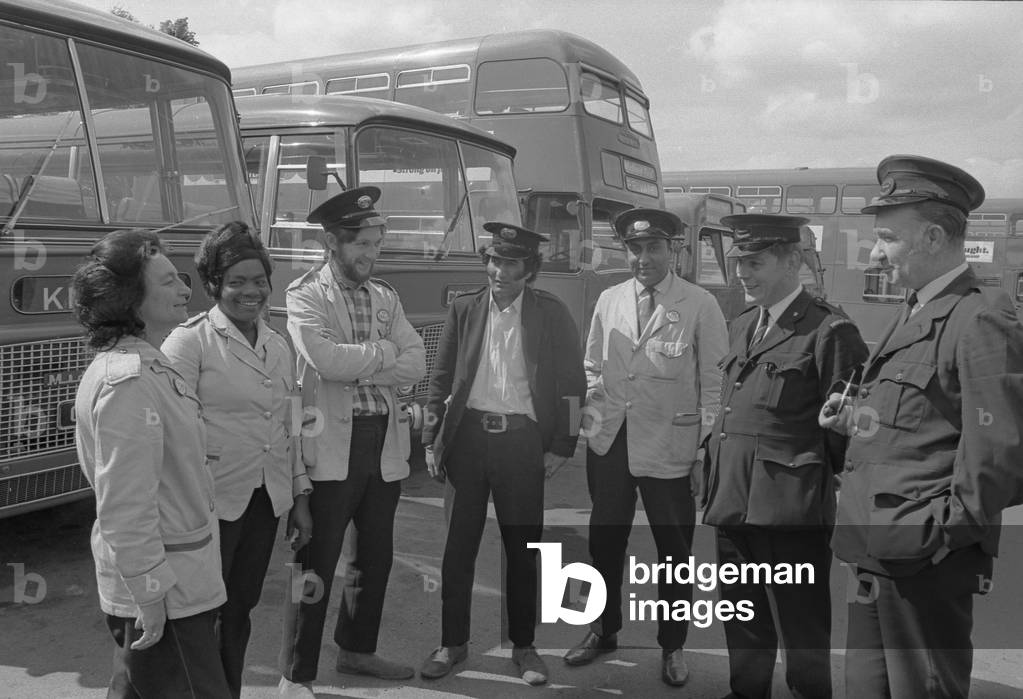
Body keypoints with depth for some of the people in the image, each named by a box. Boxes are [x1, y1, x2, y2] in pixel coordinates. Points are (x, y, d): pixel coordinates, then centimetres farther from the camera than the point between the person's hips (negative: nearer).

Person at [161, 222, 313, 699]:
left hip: (266, 501, 6)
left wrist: (300, 496, 14)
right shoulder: (190, 341, -8)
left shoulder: (278, 346, 11)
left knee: (240, 611, 16)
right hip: (213, 503, -5)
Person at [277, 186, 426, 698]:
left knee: (376, 557, 17)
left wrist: (359, 367, -11)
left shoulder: (385, 296, 13)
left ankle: (357, 649, 36)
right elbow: (325, 360, -22)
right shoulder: (305, 295, -5)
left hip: (385, 443, 6)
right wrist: (382, 353, -8)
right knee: (316, 565, 1)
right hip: (333, 447, -6)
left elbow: (417, 363, 2)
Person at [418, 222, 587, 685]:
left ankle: (523, 645, 24)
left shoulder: (552, 314, 0)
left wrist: (561, 447, -3)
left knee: (522, 550, 8)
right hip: (468, 436, 2)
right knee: (459, 547, 8)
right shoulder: (464, 309, 6)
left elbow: (572, 383, 2)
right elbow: (440, 380, 8)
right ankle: (452, 643, 23)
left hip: (523, 441, -1)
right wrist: (432, 441, 3)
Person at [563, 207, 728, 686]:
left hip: (670, 448, -4)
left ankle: (672, 647, 29)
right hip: (608, 442, 4)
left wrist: (711, 444, -9)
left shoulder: (700, 306, -6)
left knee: (674, 550, 9)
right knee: (604, 543, 15)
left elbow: (715, 379, -5)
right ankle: (603, 631, 37)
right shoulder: (608, 301, 7)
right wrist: (595, 418, 4)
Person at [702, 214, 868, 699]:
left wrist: (819, 476, -5)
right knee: (742, 622, 21)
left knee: (802, 631, 7)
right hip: (732, 504, 8)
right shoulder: (740, 327, 14)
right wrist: (713, 473, 13)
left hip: (790, 509, -7)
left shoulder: (829, 331, -11)